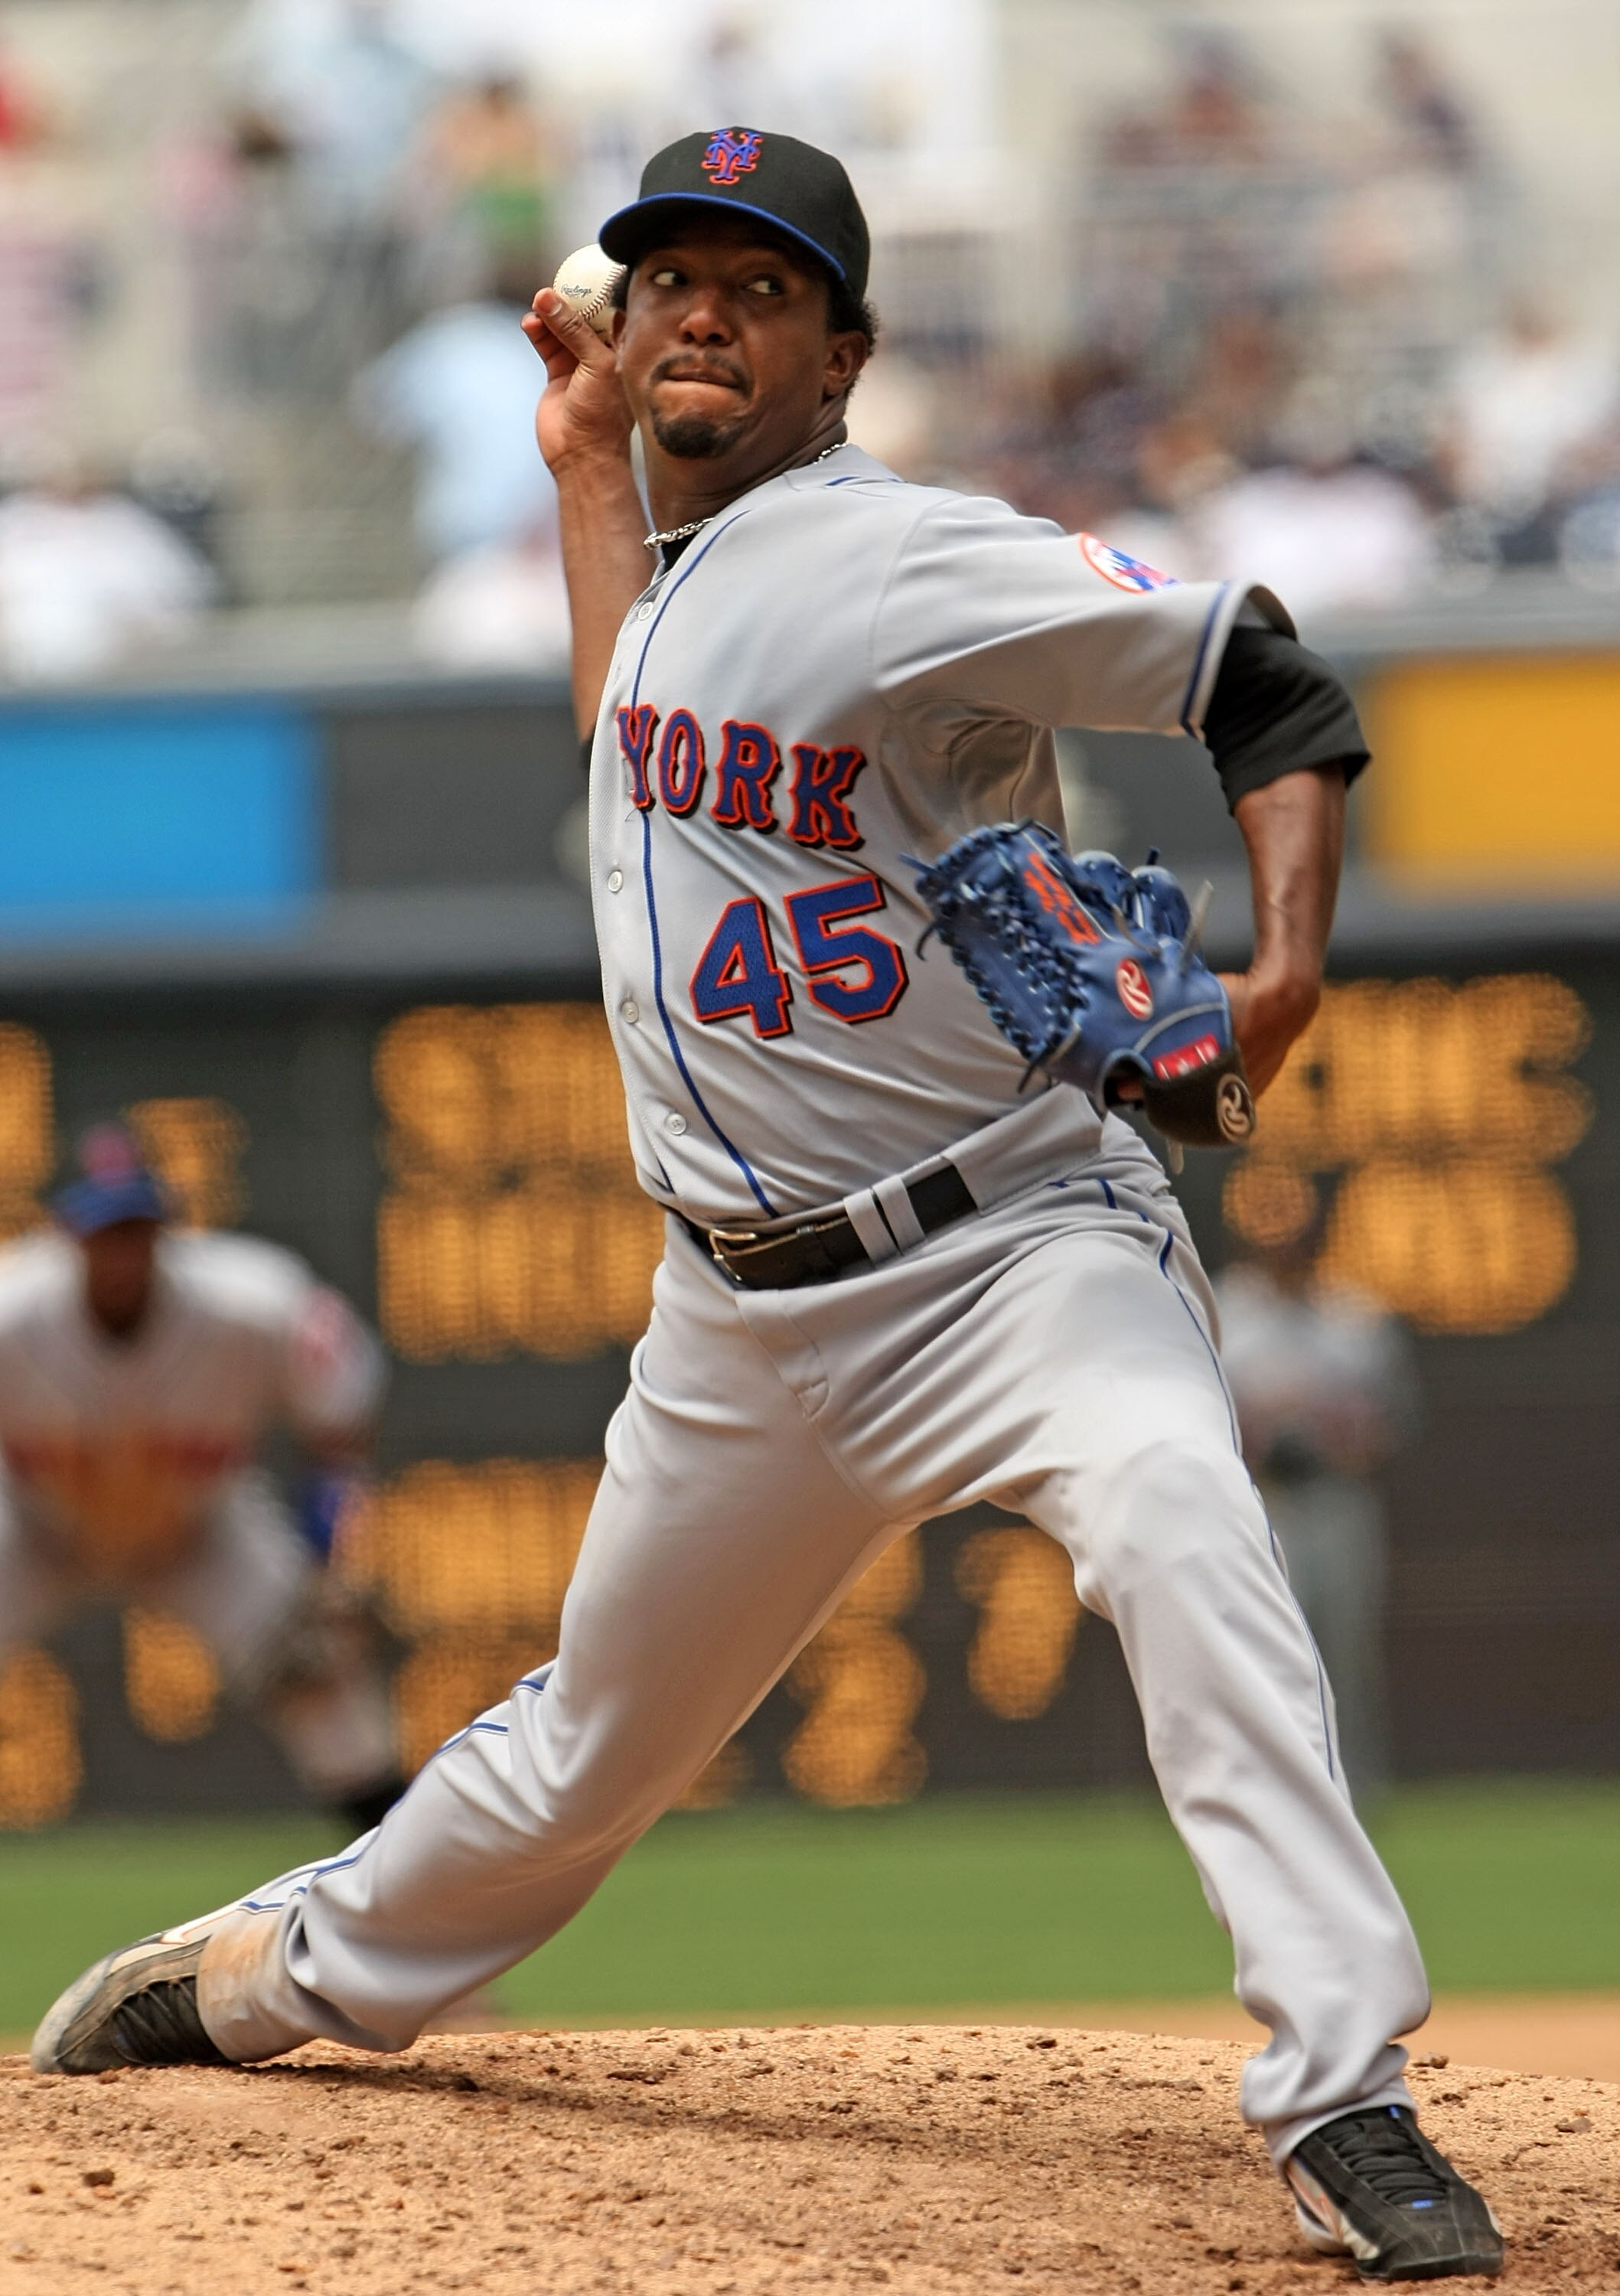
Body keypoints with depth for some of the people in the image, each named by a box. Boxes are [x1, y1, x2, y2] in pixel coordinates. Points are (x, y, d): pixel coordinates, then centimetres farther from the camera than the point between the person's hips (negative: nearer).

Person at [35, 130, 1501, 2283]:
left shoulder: (898, 558, -15)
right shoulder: (694, 560, 9)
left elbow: (1265, 681, -18)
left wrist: (1286, 963, -32)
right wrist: (586, 461, 26)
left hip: (1016, 1243, -7)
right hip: (754, 1305, 7)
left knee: (1175, 1524, -36)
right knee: (594, 1743, 19)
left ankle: (1344, 2102, -39)